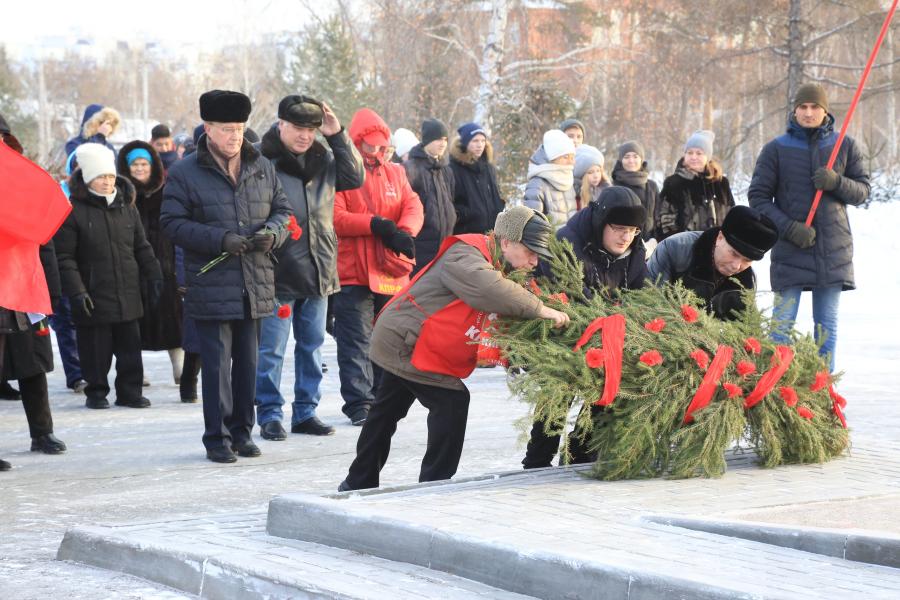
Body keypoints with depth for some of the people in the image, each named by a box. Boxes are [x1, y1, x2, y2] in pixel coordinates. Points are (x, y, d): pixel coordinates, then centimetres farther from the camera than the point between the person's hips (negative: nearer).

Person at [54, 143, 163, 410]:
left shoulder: (127, 206, 9)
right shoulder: (73, 210, -7)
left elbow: (142, 248, 17)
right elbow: (64, 257, -8)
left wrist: (154, 277, 11)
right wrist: (76, 292, -15)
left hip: (128, 296, 4)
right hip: (94, 296, -4)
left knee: (130, 347, 9)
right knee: (96, 350, 2)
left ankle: (129, 391, 19)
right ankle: (96, 392, 16)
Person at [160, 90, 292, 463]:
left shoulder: (262, 168, 10)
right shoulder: (184, 173, -4)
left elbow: (282, 209, 17)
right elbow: (172, 223, -8)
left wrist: (272, 232, -7)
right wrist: (219, 240, -18)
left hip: (255, 288, 4)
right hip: (210, 288, -4)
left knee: (248, 362, 10)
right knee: (217, 364, -2)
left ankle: (241, 432, 21)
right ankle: (217, 438, 6)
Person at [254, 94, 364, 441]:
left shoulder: (323, 159, 11)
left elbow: (355, 178, 6)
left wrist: (338, 137, -1)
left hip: (318, 269, 6)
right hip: (278, 270, -6)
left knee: (312, 344, 12)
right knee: (271, 348, -1)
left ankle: (306, 412, 21)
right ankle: (269, 415, 7)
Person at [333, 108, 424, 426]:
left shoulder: (395, 172, 15)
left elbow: (413, 207, 4)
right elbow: (336, 218, -14)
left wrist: (403, 233, -17)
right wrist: (375, 225, -21)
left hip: (391, 271, 5)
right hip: (353, 273, -5)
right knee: (356, 341, -3)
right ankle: (359, 403, -1)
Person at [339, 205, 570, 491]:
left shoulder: (496, 267, 8)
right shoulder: (464, 257, -24)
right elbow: (491, 291, -43)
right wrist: (541, 310, -39)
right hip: (406, 342, -11)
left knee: (387, 412, 19)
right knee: (452, 401, -13)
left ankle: (359, 483, 32)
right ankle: (433, 485, -7)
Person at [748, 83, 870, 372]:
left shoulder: (845, 146, 7)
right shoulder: (776, 149, 1)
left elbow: (862, 191, 7)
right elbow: (757, 197, 0)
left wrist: (836, 182, -15)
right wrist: (789, 227, -13)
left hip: (834, 250, 2)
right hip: (790, 251, -2)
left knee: (827, 324, 7)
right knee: (782, 322, -5)